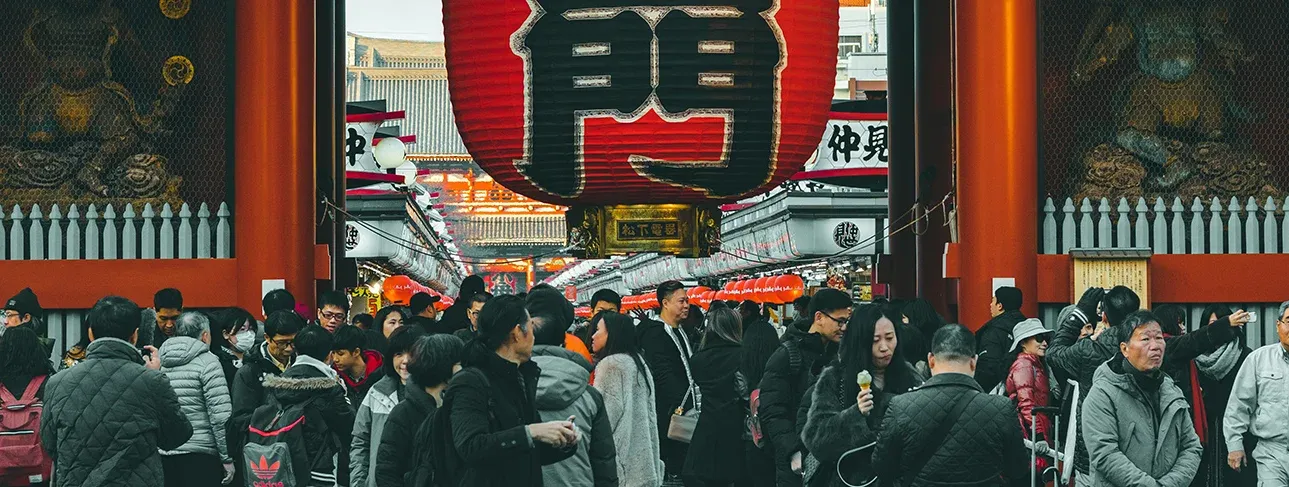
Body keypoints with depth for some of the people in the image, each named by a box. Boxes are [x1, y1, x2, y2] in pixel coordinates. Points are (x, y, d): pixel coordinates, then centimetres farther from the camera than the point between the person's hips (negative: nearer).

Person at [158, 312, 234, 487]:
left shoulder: (158, 363, 11)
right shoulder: (207, 362, -5)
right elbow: (221, 416, -11)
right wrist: (227, 458, -6)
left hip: (163, 457, 5)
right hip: (199, 457, -5)